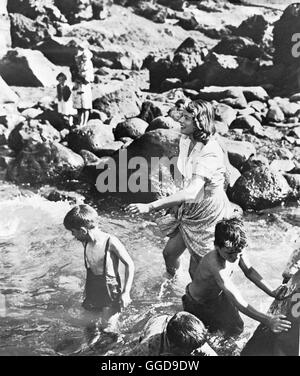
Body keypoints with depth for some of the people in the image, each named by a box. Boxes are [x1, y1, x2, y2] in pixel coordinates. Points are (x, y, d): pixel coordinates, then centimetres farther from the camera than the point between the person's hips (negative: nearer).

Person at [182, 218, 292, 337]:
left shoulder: (236, 251, -24)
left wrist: (272, 292, -15)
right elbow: (238, 302, -46)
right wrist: (266, 320, -50)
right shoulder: (215, 264, -46)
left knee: (236, 330, 11)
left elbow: (249, 271, -6)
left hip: (218, 294, 6)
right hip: (198, 303, -6)